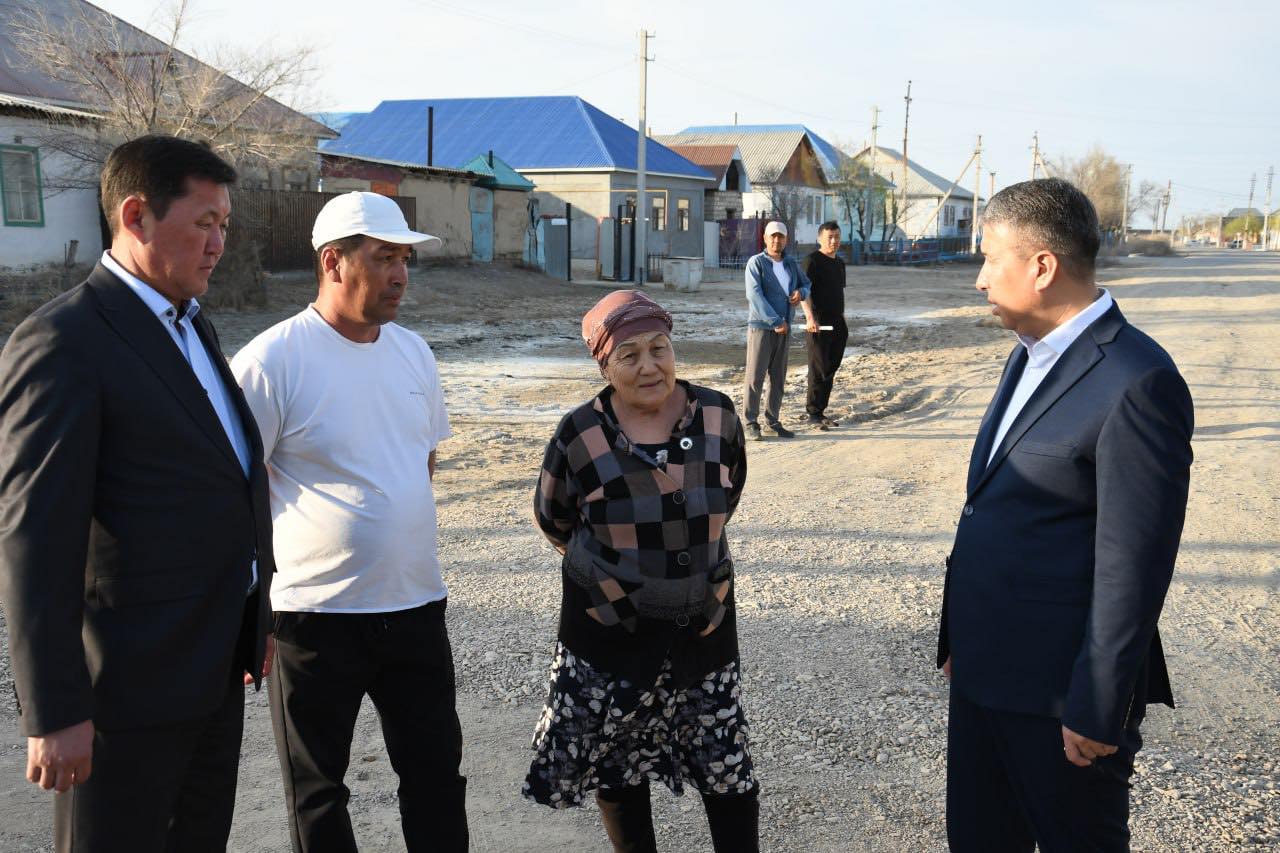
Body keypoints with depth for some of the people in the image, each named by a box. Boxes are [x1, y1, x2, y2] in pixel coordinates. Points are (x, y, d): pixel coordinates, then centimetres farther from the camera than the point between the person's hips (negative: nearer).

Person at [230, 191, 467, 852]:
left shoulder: (413, 351, 5)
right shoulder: (271, 360, -14)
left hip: (417, 605, 5)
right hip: (315, 616, -5)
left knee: (437, 776, 16)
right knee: (317, 795, 12)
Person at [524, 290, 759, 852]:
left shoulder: (717, 416, -8)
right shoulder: (580, 436, -15)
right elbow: (553, 521, 3)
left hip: (703, 620, 2)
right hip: (612, 626, -1)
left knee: (728, 764, 9)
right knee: (619, 766, 14)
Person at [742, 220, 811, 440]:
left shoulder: (791, 264, 10)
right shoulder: (756, 263, -7)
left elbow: (806, 284, 25)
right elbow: (755, 296, -15)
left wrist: (801, 293, -1)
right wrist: (775, 322, -18)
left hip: (784, 329, 6)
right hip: (761, 327, -6)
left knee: (779, 377, 9)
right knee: (755, 376, -4)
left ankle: (773, 420, 18)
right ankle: (751, 423, 3)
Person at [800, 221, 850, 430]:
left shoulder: (839, 263, 17)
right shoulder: (812, 260, -9)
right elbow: (804, 290, -19)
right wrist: (810, 317, -31)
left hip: (837, 324, 8)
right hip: (818, 324, -8)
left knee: (831, 369, 9)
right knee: (819, 369, -5)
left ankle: (820, 411, 16)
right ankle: (813, 413, 2)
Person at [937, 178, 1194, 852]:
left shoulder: (1137, 382, -20)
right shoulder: (1031, 356, 9)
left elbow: (1132, 567, -21)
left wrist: (1098, 710, -18)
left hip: (1060, 689, -8)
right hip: (985, 669, 8)